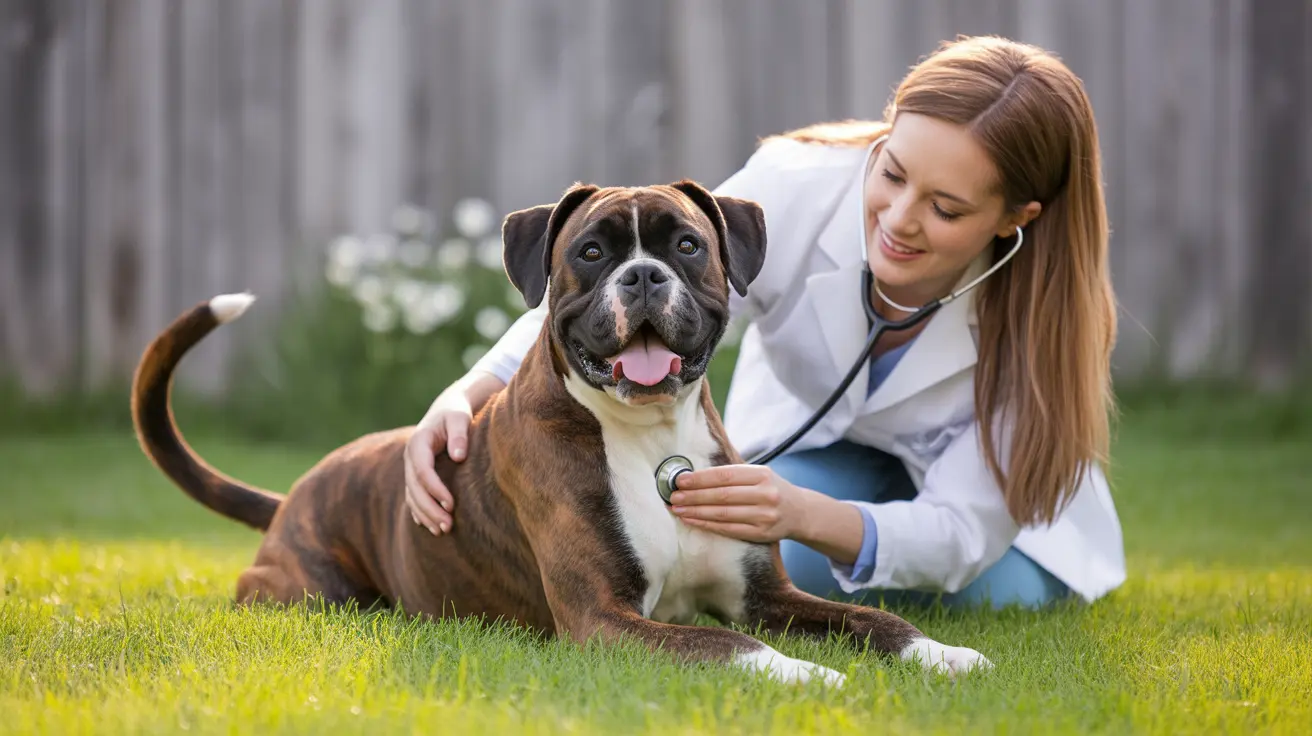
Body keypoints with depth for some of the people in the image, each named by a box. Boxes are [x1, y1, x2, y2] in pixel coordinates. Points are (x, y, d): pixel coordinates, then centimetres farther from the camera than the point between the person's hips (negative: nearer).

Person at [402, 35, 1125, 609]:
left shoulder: (1044, 316, -35)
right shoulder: (795, 188, -36)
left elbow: (964, 530, -37)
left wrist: (806, 516, -57)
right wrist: (467, 395, -52)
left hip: (961, 463, 1)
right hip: (817, 439, 0)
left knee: (1005, 593, -26)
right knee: (784, 569, -29)